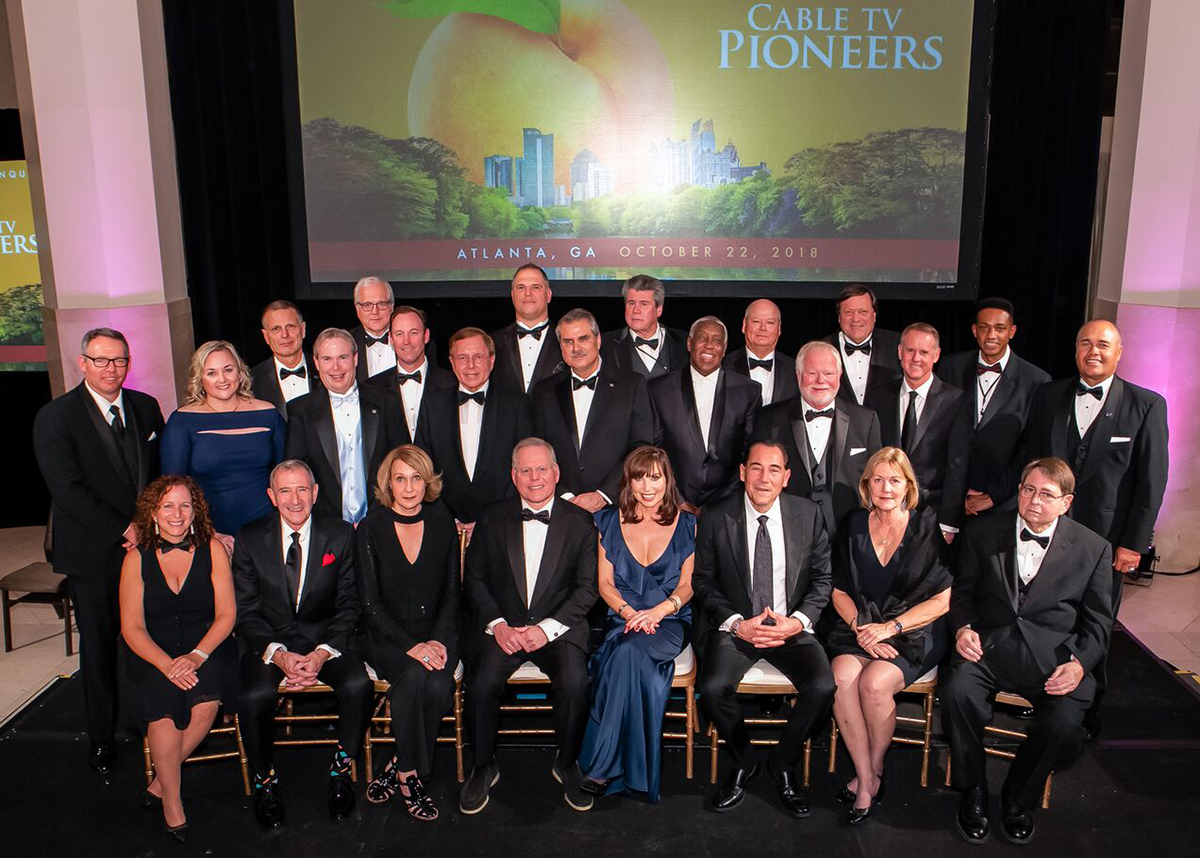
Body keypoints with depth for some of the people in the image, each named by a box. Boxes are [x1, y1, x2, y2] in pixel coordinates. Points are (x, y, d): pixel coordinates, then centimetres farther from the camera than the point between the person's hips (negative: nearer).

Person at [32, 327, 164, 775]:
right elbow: (68, 489, -14)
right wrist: (124, 529, -16)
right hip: (93, 555, -3)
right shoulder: (55, 418, -6)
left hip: (149, 544, 3)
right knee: (99, 648, 9)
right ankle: (101, 738, 25)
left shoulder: (146, 407, 7)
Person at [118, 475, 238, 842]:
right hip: (153, 654, 0)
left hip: (206, 647, 0)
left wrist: (196, 656, -19)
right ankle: (172, 800, -8)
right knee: (163, 703, -28)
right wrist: (167, 664, -19)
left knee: (207, 700, -28)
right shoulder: (137, 558, 2)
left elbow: (226, 614, -2)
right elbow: (132, 628, -2)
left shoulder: (212, 549, 1)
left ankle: (160, 781, -5)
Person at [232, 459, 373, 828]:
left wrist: (323, 653, -16)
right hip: (270, 638, 0)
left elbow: (349, 605, -1)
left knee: (359, 685, -28)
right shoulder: (250, 539, -1)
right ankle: (265, 779, -2)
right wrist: (278, 654, -18)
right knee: (255, 696, -29)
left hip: (326, 636, 0)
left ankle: (341, 769, -2)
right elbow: (246, 612, -2)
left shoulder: (340, 535, -2)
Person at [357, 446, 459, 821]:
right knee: (414, 678, -31)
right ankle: (410, 774, -11)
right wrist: (410, 646, -18)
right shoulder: (371, 529, -2)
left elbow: (451, 592, 7)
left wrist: (438, 639, -10)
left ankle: (398, 768, -6)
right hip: (386, 634, -2)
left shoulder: (443, 525, 5)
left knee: (438, 685, -28)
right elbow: (370, 602, -6)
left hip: (436, 632, 2)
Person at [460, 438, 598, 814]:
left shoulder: (579, 521, 4)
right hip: (502, 625, 1)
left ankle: (567, 764, -1)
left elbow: (587, 588, 0)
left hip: (558, 626, -1)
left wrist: (547, 628, -12)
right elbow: (474, 579, 6)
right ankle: (483, 767, 0)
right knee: (481, 682, -25)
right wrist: (497, 624, -10)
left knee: (575, 681, -28)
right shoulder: (492, 519, 8)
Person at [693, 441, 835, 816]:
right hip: (735, 626, -1)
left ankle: (783, 764, 5)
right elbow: (703, 581, 1)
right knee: (712, 688, -26)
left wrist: (797, 621, -12)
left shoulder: (808, 514, -1)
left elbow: (821, 579, 5)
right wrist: (737, 624, -13)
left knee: (822, 687, -24)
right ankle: (744, 761, 7)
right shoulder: (715, 517, -4)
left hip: (791, 627, 1)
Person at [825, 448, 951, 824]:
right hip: (859, 628, 3)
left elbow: (943, 601, -4)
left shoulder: (928, 529, -2)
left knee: (874, 681, -29)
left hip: (914, 634, -3)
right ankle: (866, 781, -13)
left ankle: (874, 772, -4)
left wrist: (890, 627, -14)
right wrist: (859, 626, -10)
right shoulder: (855, 526, 8)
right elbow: (840, 591, 10)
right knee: (842, 677, -27)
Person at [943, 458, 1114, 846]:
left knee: (1064, 726, -27)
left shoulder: (1093, 549, 6)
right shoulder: (984, 533, 8)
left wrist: (1079, 663, -8)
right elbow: (962, 591, 15)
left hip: (1053, 654, 0)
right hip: (990, 644, 0)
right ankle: (973, 793, -4)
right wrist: (963, 627, -6)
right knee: (957, 693, -29)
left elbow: (1097, 621, 8)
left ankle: (1017, 798, 4)